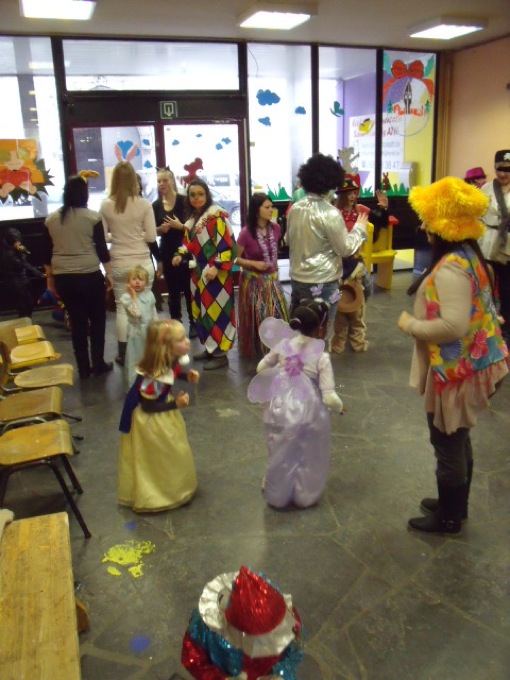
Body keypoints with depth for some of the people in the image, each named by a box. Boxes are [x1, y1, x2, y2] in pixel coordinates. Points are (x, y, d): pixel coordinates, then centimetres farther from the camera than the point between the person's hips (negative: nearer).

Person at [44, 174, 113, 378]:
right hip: (89, 275, -3)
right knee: (97, 319, 11)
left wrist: (50, 278, 18)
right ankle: (98, 364, 13)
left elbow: (47, 254, 9)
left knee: (77, 321, 10)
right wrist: (109, 273, 3)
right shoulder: (93, 217, -5)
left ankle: (83, 368, 14)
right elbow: (102, 249, -5)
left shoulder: (51, 219, 5)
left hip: (63, 277, 4)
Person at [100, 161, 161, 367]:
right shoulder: (144, 204, -8)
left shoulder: (106, 205, -5)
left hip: (118, 264, 1)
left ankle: (123, 354, 17)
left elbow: (102, 236, 2)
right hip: (142, 263, -1)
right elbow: (151, 238, -6)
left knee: (122, 308, 10)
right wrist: (159, 260, 10)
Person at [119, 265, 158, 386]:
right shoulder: (126, 297, -15)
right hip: (137, 332, -5)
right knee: (136, 359, 3)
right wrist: (134, 296, -27)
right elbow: (136, 313, -27)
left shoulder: (149, 294, 0)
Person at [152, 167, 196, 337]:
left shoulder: (184, 201, -7)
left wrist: (180, 226, -23)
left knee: (188, 288, 1)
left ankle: (193, 324, 14)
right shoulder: (156, 205, 5)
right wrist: (160, 229, -9)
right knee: (172, 290, 10)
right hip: (167, 253, 4)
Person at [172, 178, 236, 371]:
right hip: (199, 274, 9)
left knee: (216, 311, -6)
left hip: (216, 274, -9)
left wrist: (217, 267, -24)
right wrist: (180, 255, 0)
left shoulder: (217, 216, -13)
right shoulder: (192, 219, 13)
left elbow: (228, 245, -17)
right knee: (202, 311, 13)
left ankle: (220, 353, 2)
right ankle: (210, 348, 25)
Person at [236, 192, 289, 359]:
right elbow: (235, 258, -9)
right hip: (253, 281, -5)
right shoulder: (246, 233, -18)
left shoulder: (275, 228, -3)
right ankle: (254, 350, 26)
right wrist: (254, 263, -20)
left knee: (277, 315, 9)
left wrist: (275, 268, 15)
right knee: (256, 318, 6)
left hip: (271, 279, 5)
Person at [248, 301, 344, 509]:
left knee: (281, 455, 25)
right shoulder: (322, 357, -17)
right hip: (309, 413, -3)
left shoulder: (284, 344, -7)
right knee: (309, 458, 23)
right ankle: (305, 497, 43)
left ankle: (277, 495, 46)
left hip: (281, 410, 3)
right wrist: (340, 407, 3)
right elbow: (329, 397, -18)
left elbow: (261, 368, 6)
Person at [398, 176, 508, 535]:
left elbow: (453, 325, -33)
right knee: (458, 440, 23)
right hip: (467, 363, 10)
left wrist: (411, 324, -19)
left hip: (454, 369, -10)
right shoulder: (469, 257, 5)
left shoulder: (450, 268, -26)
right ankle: (456, 506, 41)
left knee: (447, 444, 8)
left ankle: (448, 518, 27)